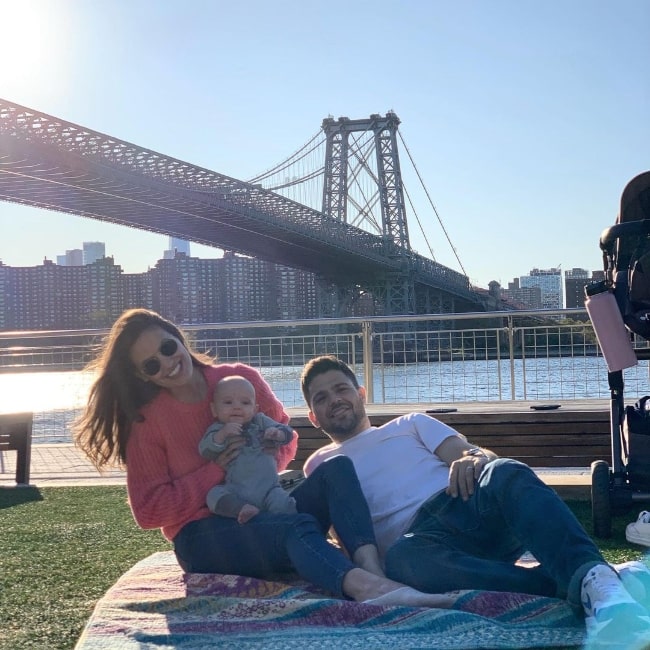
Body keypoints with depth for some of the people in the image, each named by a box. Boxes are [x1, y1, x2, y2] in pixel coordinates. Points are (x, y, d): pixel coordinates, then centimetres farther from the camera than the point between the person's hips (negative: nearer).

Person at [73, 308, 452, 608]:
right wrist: (216, 471, -15)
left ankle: (373, 571, -48)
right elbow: (148, 511, -8)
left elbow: (285, 437, 14)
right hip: (203, 536, -4)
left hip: (265, 510, 5)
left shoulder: (242, 378, 2)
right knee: (299, 528, -35)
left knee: (337, 468, -23)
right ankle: (373, 589, -65)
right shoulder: (145, 421, -5)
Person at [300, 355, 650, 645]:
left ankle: (596, 579, -59)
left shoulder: (410, 424, 30)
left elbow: (466, 453, 12)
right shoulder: (319, 466, 31)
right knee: (400, 558, -40)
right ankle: (575, 584, -50)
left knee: (507, 474, -35)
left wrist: (475, 458, -13)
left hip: (469, 504, 1)